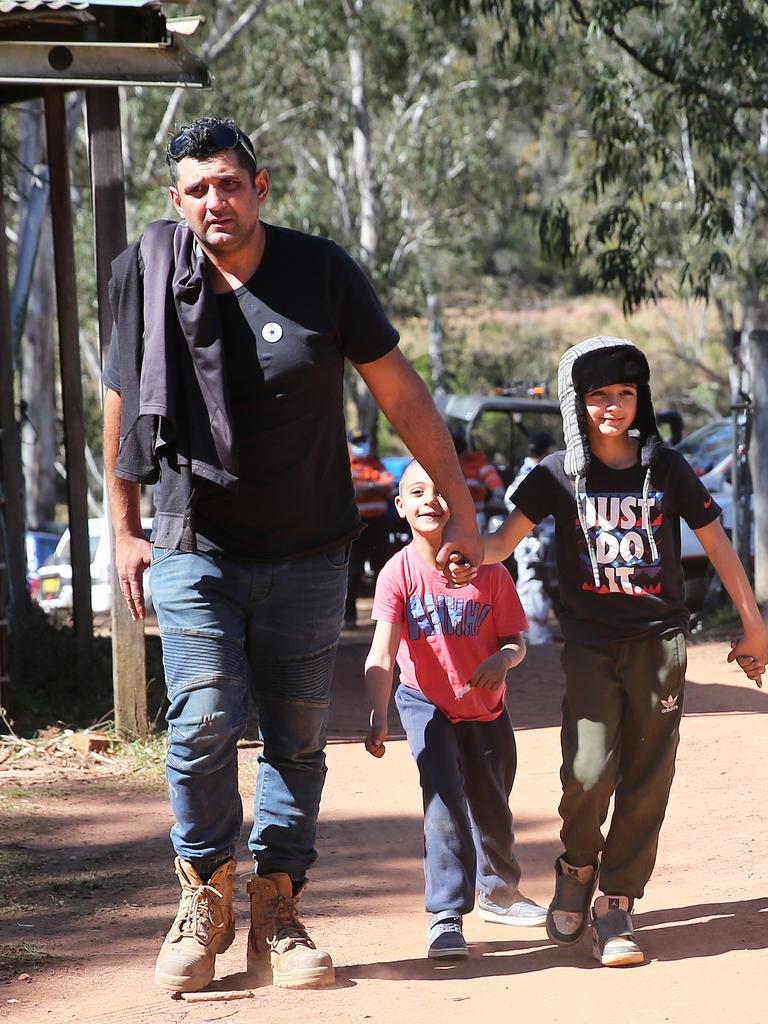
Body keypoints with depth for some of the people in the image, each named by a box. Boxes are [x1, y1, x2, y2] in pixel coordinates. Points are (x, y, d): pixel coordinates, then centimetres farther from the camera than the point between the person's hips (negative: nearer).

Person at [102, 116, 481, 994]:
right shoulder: (148, 271, -3)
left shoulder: (322, 273, -5)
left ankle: (277, 919, 12)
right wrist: (123, 529, 12)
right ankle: (204, 899, 6)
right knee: (203, 724, -13)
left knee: (297, 740, 3)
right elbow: (122, 399, 10)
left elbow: (401, 394, 3)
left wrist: (462, 509, 3)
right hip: (194, 549, -1)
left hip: (305, 552, 1)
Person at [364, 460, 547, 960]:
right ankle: (446, 915, -14)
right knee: (444, 798, -20)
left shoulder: (489, 571, -16)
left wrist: (503, 659, -32)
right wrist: (379, 719, -40)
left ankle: (499, 890, 42)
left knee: (493, 810, 15)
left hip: (487, 708, 2)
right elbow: (383, 652, -28)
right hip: (426, 703, -2)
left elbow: (515, 640, -8)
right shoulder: (399, 573, -20)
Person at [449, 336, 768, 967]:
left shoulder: (667, 469, 2)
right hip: (590, 642, -1)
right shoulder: (559, 475, 0)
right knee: (589, 772, -14)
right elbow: (507, 538, -6)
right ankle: (577, 867, 15)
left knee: (646, 780, -1)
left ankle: (616, 903, 10)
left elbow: (716, 543, 8)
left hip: (659, 641, 1)